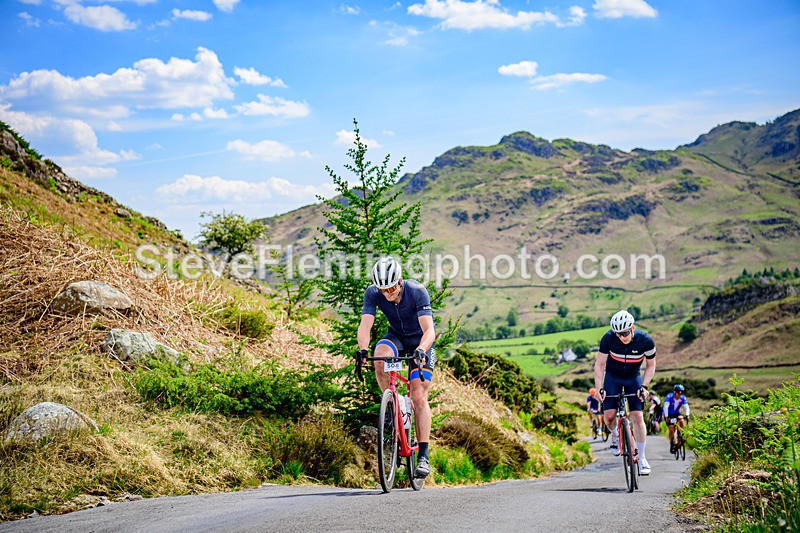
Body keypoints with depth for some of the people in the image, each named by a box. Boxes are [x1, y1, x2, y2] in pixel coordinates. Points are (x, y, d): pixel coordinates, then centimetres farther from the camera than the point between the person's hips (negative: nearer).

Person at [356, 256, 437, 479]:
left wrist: (421, 350, -55)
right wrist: (362, 349, -50)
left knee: (419, 397, -13)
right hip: (396, 336, 3)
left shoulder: (417, 291, -30)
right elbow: (365, 325, -31)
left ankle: (423, 457, -9)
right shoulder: (373, 293, -22)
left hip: (421, 342, -2)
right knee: (380, 357, -34)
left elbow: (429, 330, -36)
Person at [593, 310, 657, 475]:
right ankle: (615, 435, 21)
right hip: (612, 377, 0)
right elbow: (599, 364, -15)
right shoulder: (609, 338, -25)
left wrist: (644, 386, -18)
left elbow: (651, 366, -7)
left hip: (633, 378, 0)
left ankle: (641, 458, -2)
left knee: (637, 417, -13)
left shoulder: (646, 341, -23)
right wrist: (599, 388, -23)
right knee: (609, 415, -15)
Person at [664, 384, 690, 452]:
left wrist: (687, 415, -45)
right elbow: (666, 406, -34)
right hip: (669, 415, -2)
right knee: (671, 430, -10)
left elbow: (686, 407, -26)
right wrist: (666, 417, -44)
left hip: (677, 413, 2)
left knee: (682, 420, -29)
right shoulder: (669, 396, -26)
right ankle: (672, 445, 6)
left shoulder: (683, 398, -17)